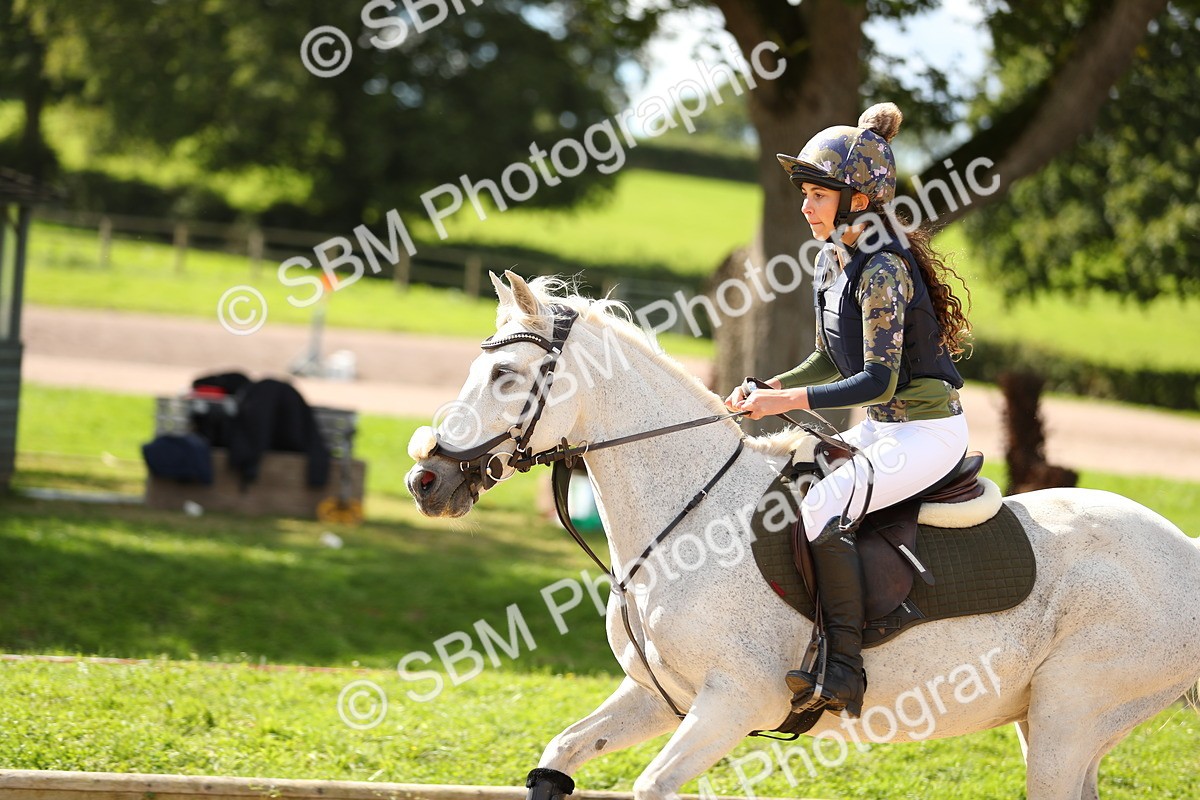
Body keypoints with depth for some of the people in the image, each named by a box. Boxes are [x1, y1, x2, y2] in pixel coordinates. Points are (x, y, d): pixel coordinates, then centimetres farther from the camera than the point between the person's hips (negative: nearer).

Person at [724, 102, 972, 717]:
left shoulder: (883, 271, -21)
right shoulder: (831, 261, 8)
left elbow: (878, 381, -25)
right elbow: (831, 361, 18)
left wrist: (787, 401, -28)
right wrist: (767, 388, 2)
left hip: (928, 431, -10)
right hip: (882, 428, 10)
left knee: (821, 509, -28)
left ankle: (845, 673, -27)